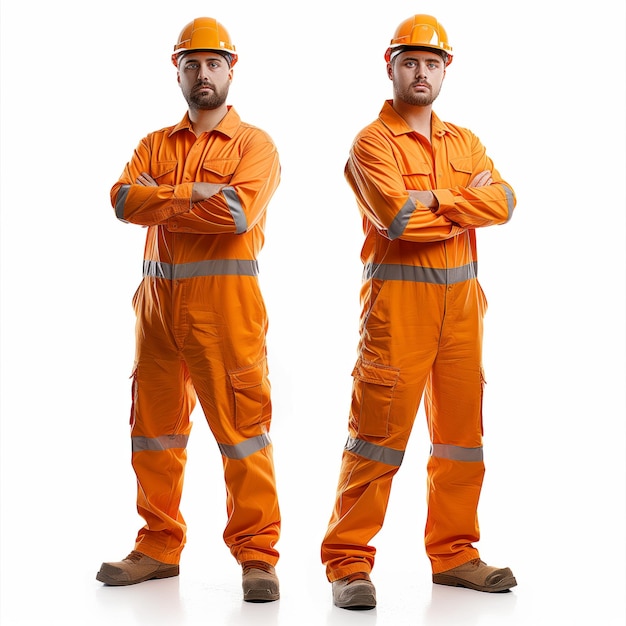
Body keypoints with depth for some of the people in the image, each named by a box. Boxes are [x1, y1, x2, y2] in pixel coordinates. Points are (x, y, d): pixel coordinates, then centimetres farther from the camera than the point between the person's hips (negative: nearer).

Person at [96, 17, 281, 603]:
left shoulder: (253, 145, 2)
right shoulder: (156, 145, 17)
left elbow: (238, 213, -16)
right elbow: (124, 198, -2)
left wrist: (159, 203, -7)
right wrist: (192, 193, -13)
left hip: (224, 296, -5)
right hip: (158, 296, 5)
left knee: (240, 422, -6)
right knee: (155, 423, 10)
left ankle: (257, 555, 2)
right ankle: (159, 548, 22)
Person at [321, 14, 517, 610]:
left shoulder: (464, 142, 16)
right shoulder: (372, 142, -2)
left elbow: (503, 202, -1)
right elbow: (397, 217, -18)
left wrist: (434, 200, -13)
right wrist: (465, 206, -6)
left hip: (461, 297, 6)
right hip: (399, 297, -6)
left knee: (461, 430, 9)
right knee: (379, 430, -7)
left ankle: (453, 554, 20)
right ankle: (348, 562, 0)